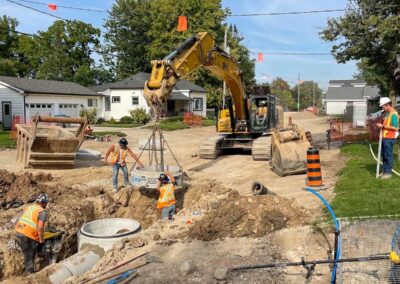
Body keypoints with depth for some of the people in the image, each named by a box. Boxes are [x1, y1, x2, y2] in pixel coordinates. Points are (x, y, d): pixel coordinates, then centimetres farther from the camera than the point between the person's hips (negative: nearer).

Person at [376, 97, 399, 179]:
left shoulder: (393, 114, -15)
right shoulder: (388, 113, 15)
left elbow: (394, 127, -20)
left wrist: (383, 126, -18)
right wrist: (381, 126, 8)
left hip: (389, 138, -9)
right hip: (385, 138, 9)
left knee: (388, 156, -2)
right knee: (384, 155, 14)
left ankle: (388, 173, 6)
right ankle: (385, 171, 23)